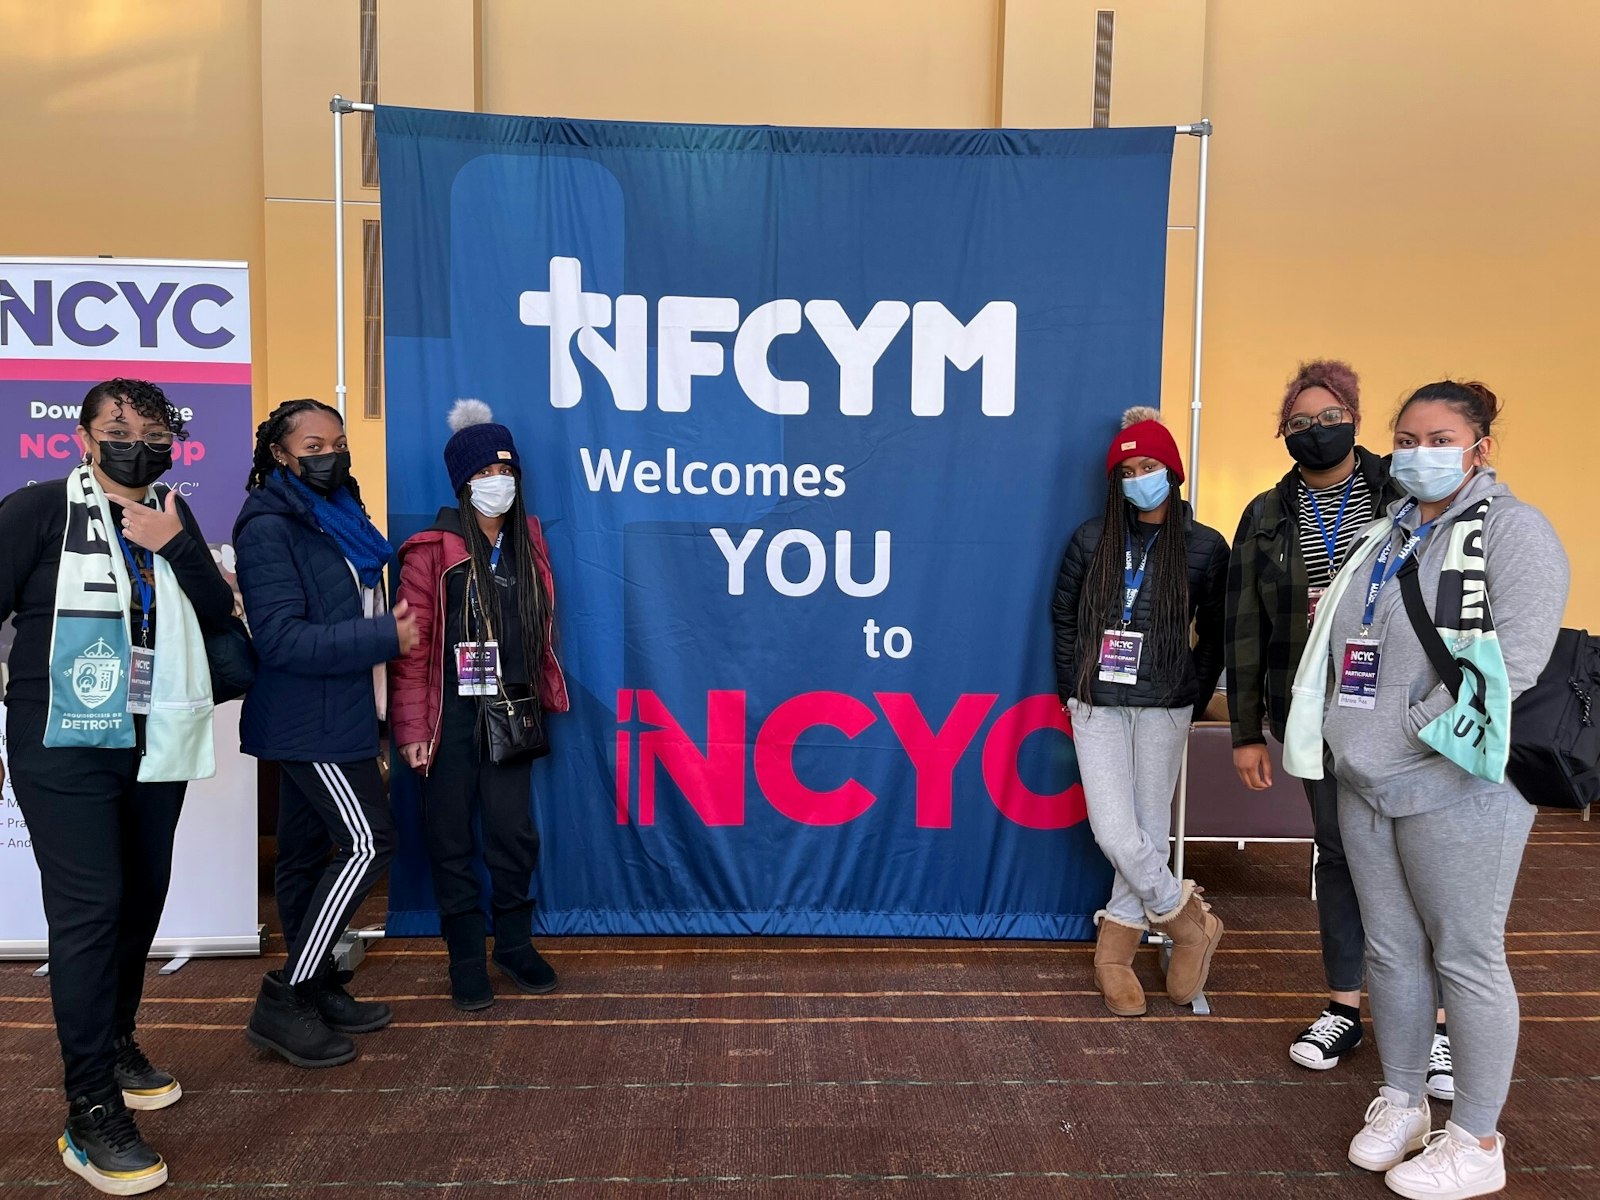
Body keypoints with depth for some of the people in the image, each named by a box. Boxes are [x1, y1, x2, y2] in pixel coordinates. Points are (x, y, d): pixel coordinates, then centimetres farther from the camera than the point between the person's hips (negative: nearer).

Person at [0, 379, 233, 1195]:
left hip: (156, 746, 5)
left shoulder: (172, 516, 9)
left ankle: (114, 1043, 35)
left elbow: (218, 615, 2)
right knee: (88, 908, -9)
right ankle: (92, 1113, -1)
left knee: (142, 898, 14)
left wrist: (177, 546, -12)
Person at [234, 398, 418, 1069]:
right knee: (368, 841, -11)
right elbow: (283, 638, -21)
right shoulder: (268, 528, -14)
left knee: (306, 851, 14)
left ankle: (314, 990, 25)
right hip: (309, 720, -9)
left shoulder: (338, 518, 13)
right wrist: (386, 636, -22)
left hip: (329, 717, 9)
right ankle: (285, 1000, -2)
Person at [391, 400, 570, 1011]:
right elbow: (412, 646, -11)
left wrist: (544, 699, 13)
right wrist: (412, 728, -13)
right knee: (453, 839, 7)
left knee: (514, 833, 9)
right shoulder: (431, 552, -10)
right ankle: (466, 957, 21)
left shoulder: (528, 543, 7)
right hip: (452, 718, -4)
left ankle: (514, 943, 28)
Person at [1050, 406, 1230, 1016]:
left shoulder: (1205, 548, -2)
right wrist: (1071, 691, 7)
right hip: (1098, 706, 1)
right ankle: (1190, 923, 17)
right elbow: (1063, 617, 11)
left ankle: (1116, 949, 23)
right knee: (1114, 831, -6)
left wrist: (1192, 701, 1)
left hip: (1162, 709, -1)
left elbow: (1216, 636, 5)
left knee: (1147, 828, 5)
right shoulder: (1091, 540, 2)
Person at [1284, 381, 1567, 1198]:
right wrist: (1352, 738, 6)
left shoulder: (1512, 529, -6)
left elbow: (1517, 653, -17)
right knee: (1390, 949, 15)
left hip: (1457, 783, -7)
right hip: (1366, 782, 7)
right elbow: (1340, 642, 18)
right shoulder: (1385, 534, 16)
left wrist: (1422, 728, -16)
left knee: (1466, 959, 3)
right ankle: (1400, 1102, 31)